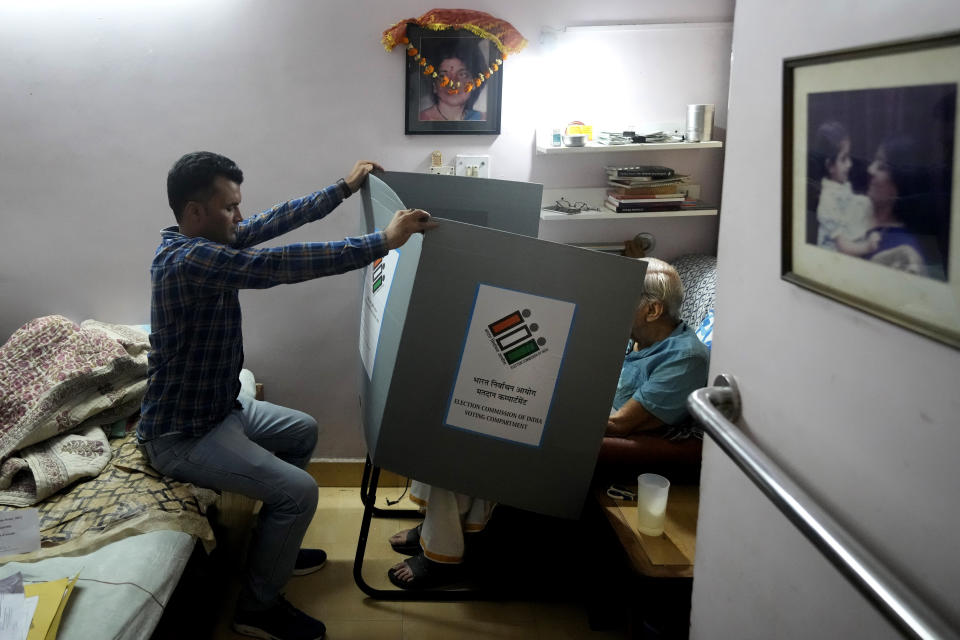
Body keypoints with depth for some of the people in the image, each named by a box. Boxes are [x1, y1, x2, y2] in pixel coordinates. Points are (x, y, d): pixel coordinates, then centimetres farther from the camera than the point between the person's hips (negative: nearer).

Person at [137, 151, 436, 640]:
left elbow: (276, 221, 7)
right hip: (182, 435, -11)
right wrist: (382, 241, -35)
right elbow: (278, 265, -37)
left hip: (219, 406, 11)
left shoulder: (200, 241, 1)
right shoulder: (189, 260, -29)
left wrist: (344, 188, 11)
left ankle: (272, 547, 33)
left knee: (303, 432, 22)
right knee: (298, 491, -19)